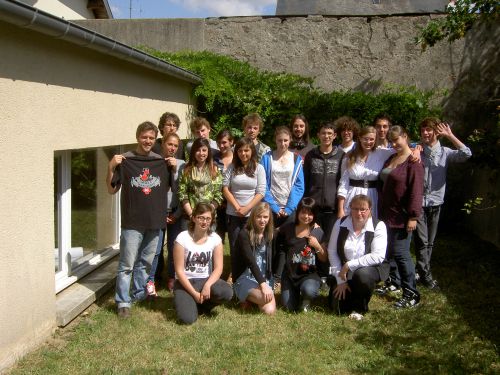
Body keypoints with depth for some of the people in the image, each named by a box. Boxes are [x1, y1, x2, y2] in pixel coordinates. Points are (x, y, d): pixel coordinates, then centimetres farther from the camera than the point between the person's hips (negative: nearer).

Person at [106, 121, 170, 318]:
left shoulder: (161, 162, 6)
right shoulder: (125, 160, -4)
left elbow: (169, 187, 16)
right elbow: (112, 190, -1)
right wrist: (111, 168, -16)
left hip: (155, 222, 4)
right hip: (132, 222, -4)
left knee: (146, 262, 16)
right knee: (127, 264, -1)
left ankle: (139, 295, 30)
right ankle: (123, 302, 8)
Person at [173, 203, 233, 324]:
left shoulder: (215, 238, -4)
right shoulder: (183, 238, -14)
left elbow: (218, 268, -5)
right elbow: (179, 270, -13)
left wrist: (207, 286, -23)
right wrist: (194, 293, -18)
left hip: (205, 280, 3)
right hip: (185, 283, -3)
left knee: (227, 292, -28)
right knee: (187, 319, -26)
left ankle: (201, 304, 1)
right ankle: (188, 302, 10)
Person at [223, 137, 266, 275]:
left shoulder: (259, 168, 0)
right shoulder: (232, 167, 4)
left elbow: (261, 192, -5)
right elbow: (225, 188, -1)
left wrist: (246, 208, -12)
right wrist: (237, 207, -8)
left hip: (251, 214, -2)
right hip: (233, 214, 2)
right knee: (234, 247, 8)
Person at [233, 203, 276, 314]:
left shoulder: (271, 235, 6)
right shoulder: (244, 235, -12)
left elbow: (272, 260, 11)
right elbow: (251, 261, -21)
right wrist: (262, 284, -30)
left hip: (265, 279, 5)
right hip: (245, 279, -4)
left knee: (269, 311, -19)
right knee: (265, 299, -32)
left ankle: (253, 298, 10)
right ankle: (247, 298, 0)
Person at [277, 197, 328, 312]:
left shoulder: (318, 232, -2)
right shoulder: (287, 228, 0)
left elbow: (324, 259, 1)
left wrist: (317, 246, -14)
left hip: (310, 274, -1)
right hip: (290, 274, 1)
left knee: (309, 290, -33)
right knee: (290, 308, -10)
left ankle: (305, 300, 6)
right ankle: (296, 292, 26)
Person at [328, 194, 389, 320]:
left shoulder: (379, 226, -15)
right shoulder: (340, 224, -6)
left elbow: (378, 256, -23)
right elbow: (332, 252, -6)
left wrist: (349, 265, -23)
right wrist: (340, 279, -11)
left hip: (370, 268, -3)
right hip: (345, 272, 3)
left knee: (362, 274, -37)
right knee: (337, 307, -6)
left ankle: (359, 308, -9)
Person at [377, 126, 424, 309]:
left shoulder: (413, 161, -12)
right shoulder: (391, 159, 13)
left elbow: (416, 190, -18)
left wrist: (413, 216, -21)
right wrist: (381, 209, 16)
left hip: (401, 216, -8)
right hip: (387, 214, 8)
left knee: (400, 253, -6)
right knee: (389, 250, 15)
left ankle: (412, 294, 3)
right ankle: (394, 282, 32)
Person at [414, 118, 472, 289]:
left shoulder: (445, 153, 0)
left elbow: (466, 154, -13)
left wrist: (449, 135, -13)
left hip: (435, 203, 2)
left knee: (429, 241, 13)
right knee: (422, 241, -2)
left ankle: (421, 269, 29)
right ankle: (426, 275, 9)